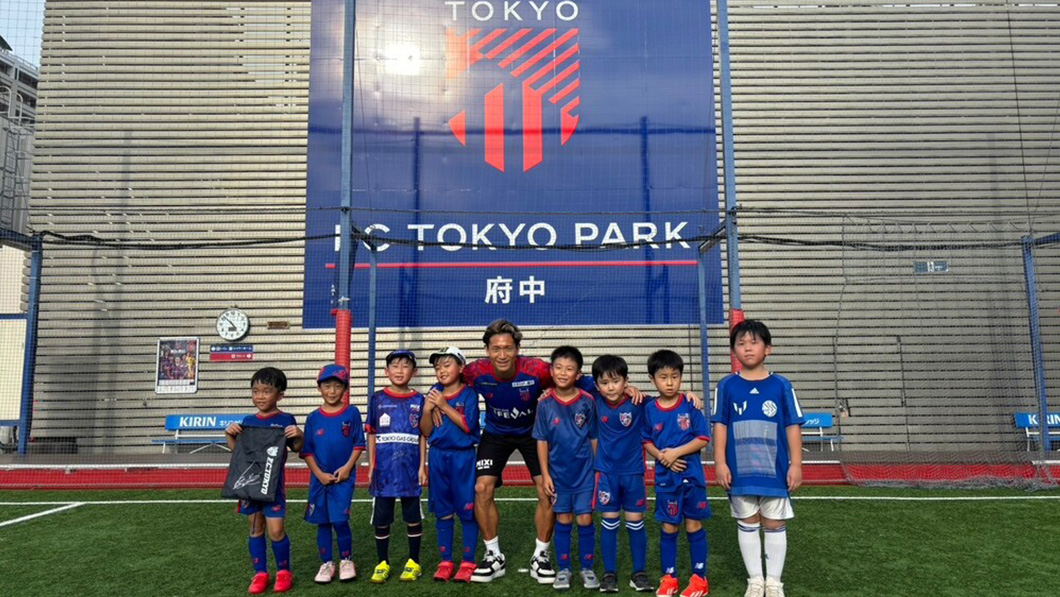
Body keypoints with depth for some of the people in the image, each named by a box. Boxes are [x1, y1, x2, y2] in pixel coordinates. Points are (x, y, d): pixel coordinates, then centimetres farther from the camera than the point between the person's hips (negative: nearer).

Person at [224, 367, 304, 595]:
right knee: (255, 529, 12)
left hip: (272, 483, -5)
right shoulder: (248, 421, 7)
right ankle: (260, 573, 23)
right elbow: (236, 449, 15)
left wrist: (298, 436, -23)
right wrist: (229, 435, -2)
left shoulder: (285, 420, -6)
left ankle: (283, 572, 15)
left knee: (276, 530, -4)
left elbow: (297, 448, -3)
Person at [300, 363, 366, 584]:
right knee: (322, 522, 9)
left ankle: (346, 560, 14)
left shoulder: (351, 413, -3)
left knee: (340, 520, -7)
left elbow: (358, 444, -1)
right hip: (319, 478, 2)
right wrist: (319, 474, -7)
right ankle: (326, 564, 23)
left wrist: (347, 467, -11)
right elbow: (307, 450, 3)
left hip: (344, 477, -2)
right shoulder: (313, 418, 1)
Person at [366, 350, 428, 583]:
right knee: (381, 518, 7)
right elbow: (372, 435, 6)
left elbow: (422, 436, 4)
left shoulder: (418, 400, 2)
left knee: (413, 517, 7)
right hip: (384, 469, 1)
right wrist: (371, 466, 2)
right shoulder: (378, 399, 3)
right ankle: (383, 563, 21)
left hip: (410, 469, 0)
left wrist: (422, 467, -1)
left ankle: (414, 562, 20)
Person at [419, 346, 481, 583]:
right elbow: (426, 432, 4)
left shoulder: (469, 394, -7)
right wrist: (427, 410, -13)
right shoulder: (433, 393, 3)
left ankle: (468, 562, 13)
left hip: (463, 457, -4)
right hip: (438, 457, 4)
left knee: (467, 510, 2)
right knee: (442, 512, 11)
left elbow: (467, 426, -16)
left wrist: (445, 406, -18)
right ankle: (445, 561, 21)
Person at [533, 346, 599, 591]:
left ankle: (587, 568, 20)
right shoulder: (545, 404, -8)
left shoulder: (587, 401, -9)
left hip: (585, 472, -1)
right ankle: (563, 569, 22)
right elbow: (542, 441, -2)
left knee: (585, 520, 5)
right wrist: (545, 474, -3)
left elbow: (594, 438, -1)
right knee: (563, 520, 10)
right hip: (558, 472, 1)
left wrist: (598, 468, 1)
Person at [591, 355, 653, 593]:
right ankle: (609, 573, 19)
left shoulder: (637, 403, -16)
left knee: (636, 522, 7)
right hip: (606, 472, 1)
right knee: (609, 522, 7)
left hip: (633, 471, -1)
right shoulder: (596, 401, -8)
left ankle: (639, 572, 21)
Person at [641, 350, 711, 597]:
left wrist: (676, 452, -16)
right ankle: (668, 577, 22)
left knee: (694, 525, 7)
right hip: (665, 477, 2)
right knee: (668, 527, 10)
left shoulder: (690, 406, -7)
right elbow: (646, 442, 5)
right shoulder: (649, 409, -1)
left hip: (691, 475, -1)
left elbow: (703, 439, -7)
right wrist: (662, 456, -13)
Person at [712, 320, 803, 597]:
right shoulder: (726, 386, -1)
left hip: (775, 470, 0)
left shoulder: (781, 386, -3)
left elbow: (793, 427, 0)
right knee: (747, 525, 12)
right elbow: (720, 426, 0)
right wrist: (720, 463, -5)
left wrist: (796, 464, -3)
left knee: (774, 525, 10)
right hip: (740, 471, 1)